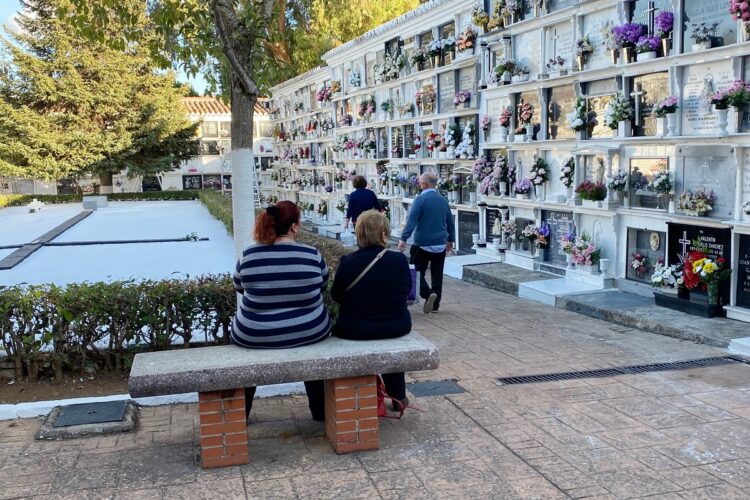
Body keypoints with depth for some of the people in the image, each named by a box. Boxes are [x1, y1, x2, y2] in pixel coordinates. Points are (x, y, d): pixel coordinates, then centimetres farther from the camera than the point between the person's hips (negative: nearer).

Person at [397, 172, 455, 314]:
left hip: (423, 244, -5)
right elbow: (450, 223, 17)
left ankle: (428, 294, -18)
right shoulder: (443, 200, 8)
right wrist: (450, 240, 28)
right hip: (440, 245, 5)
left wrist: (403, 239, -19)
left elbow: (411, 221, -19)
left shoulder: (420, 199, -10)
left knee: (418, 272, 4)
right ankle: (435, 304, 15)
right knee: (437, 275, 12)